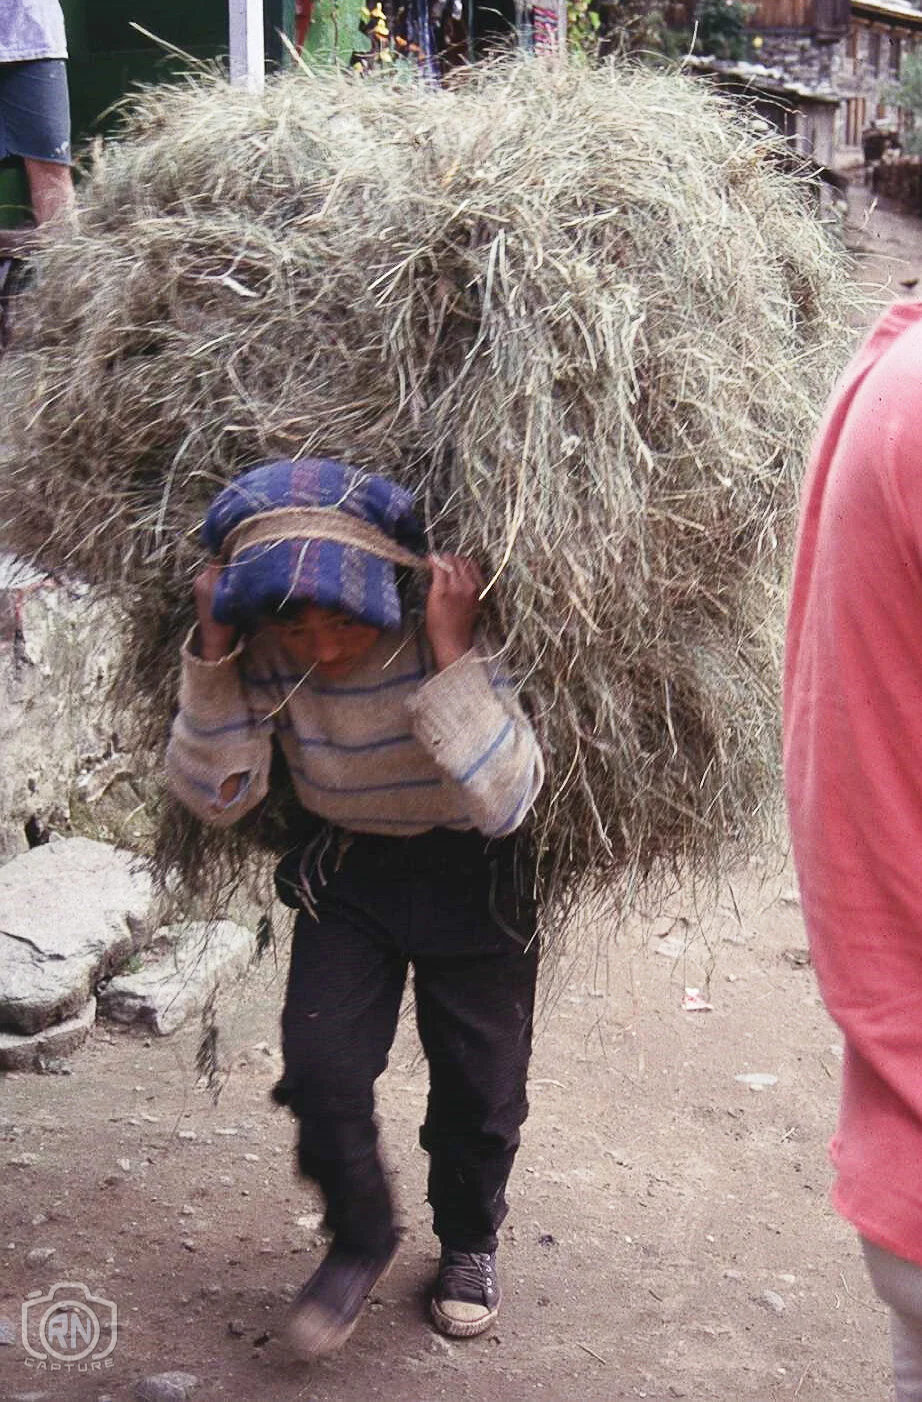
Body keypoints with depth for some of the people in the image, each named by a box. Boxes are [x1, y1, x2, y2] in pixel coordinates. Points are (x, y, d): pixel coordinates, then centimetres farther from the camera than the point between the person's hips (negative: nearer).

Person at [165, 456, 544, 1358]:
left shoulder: (458, 629, -30)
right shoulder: (267, 651, -20)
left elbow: (504, 802, -36)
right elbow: (214, 796, -18)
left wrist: (451, 651, -44)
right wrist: (214, 648, -30)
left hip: (474, 876, -2)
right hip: (346, 870, 2)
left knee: (480, 1078, 7)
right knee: (319, 1063, -9)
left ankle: (468, 1242, 35)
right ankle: (359, 1239, 18)